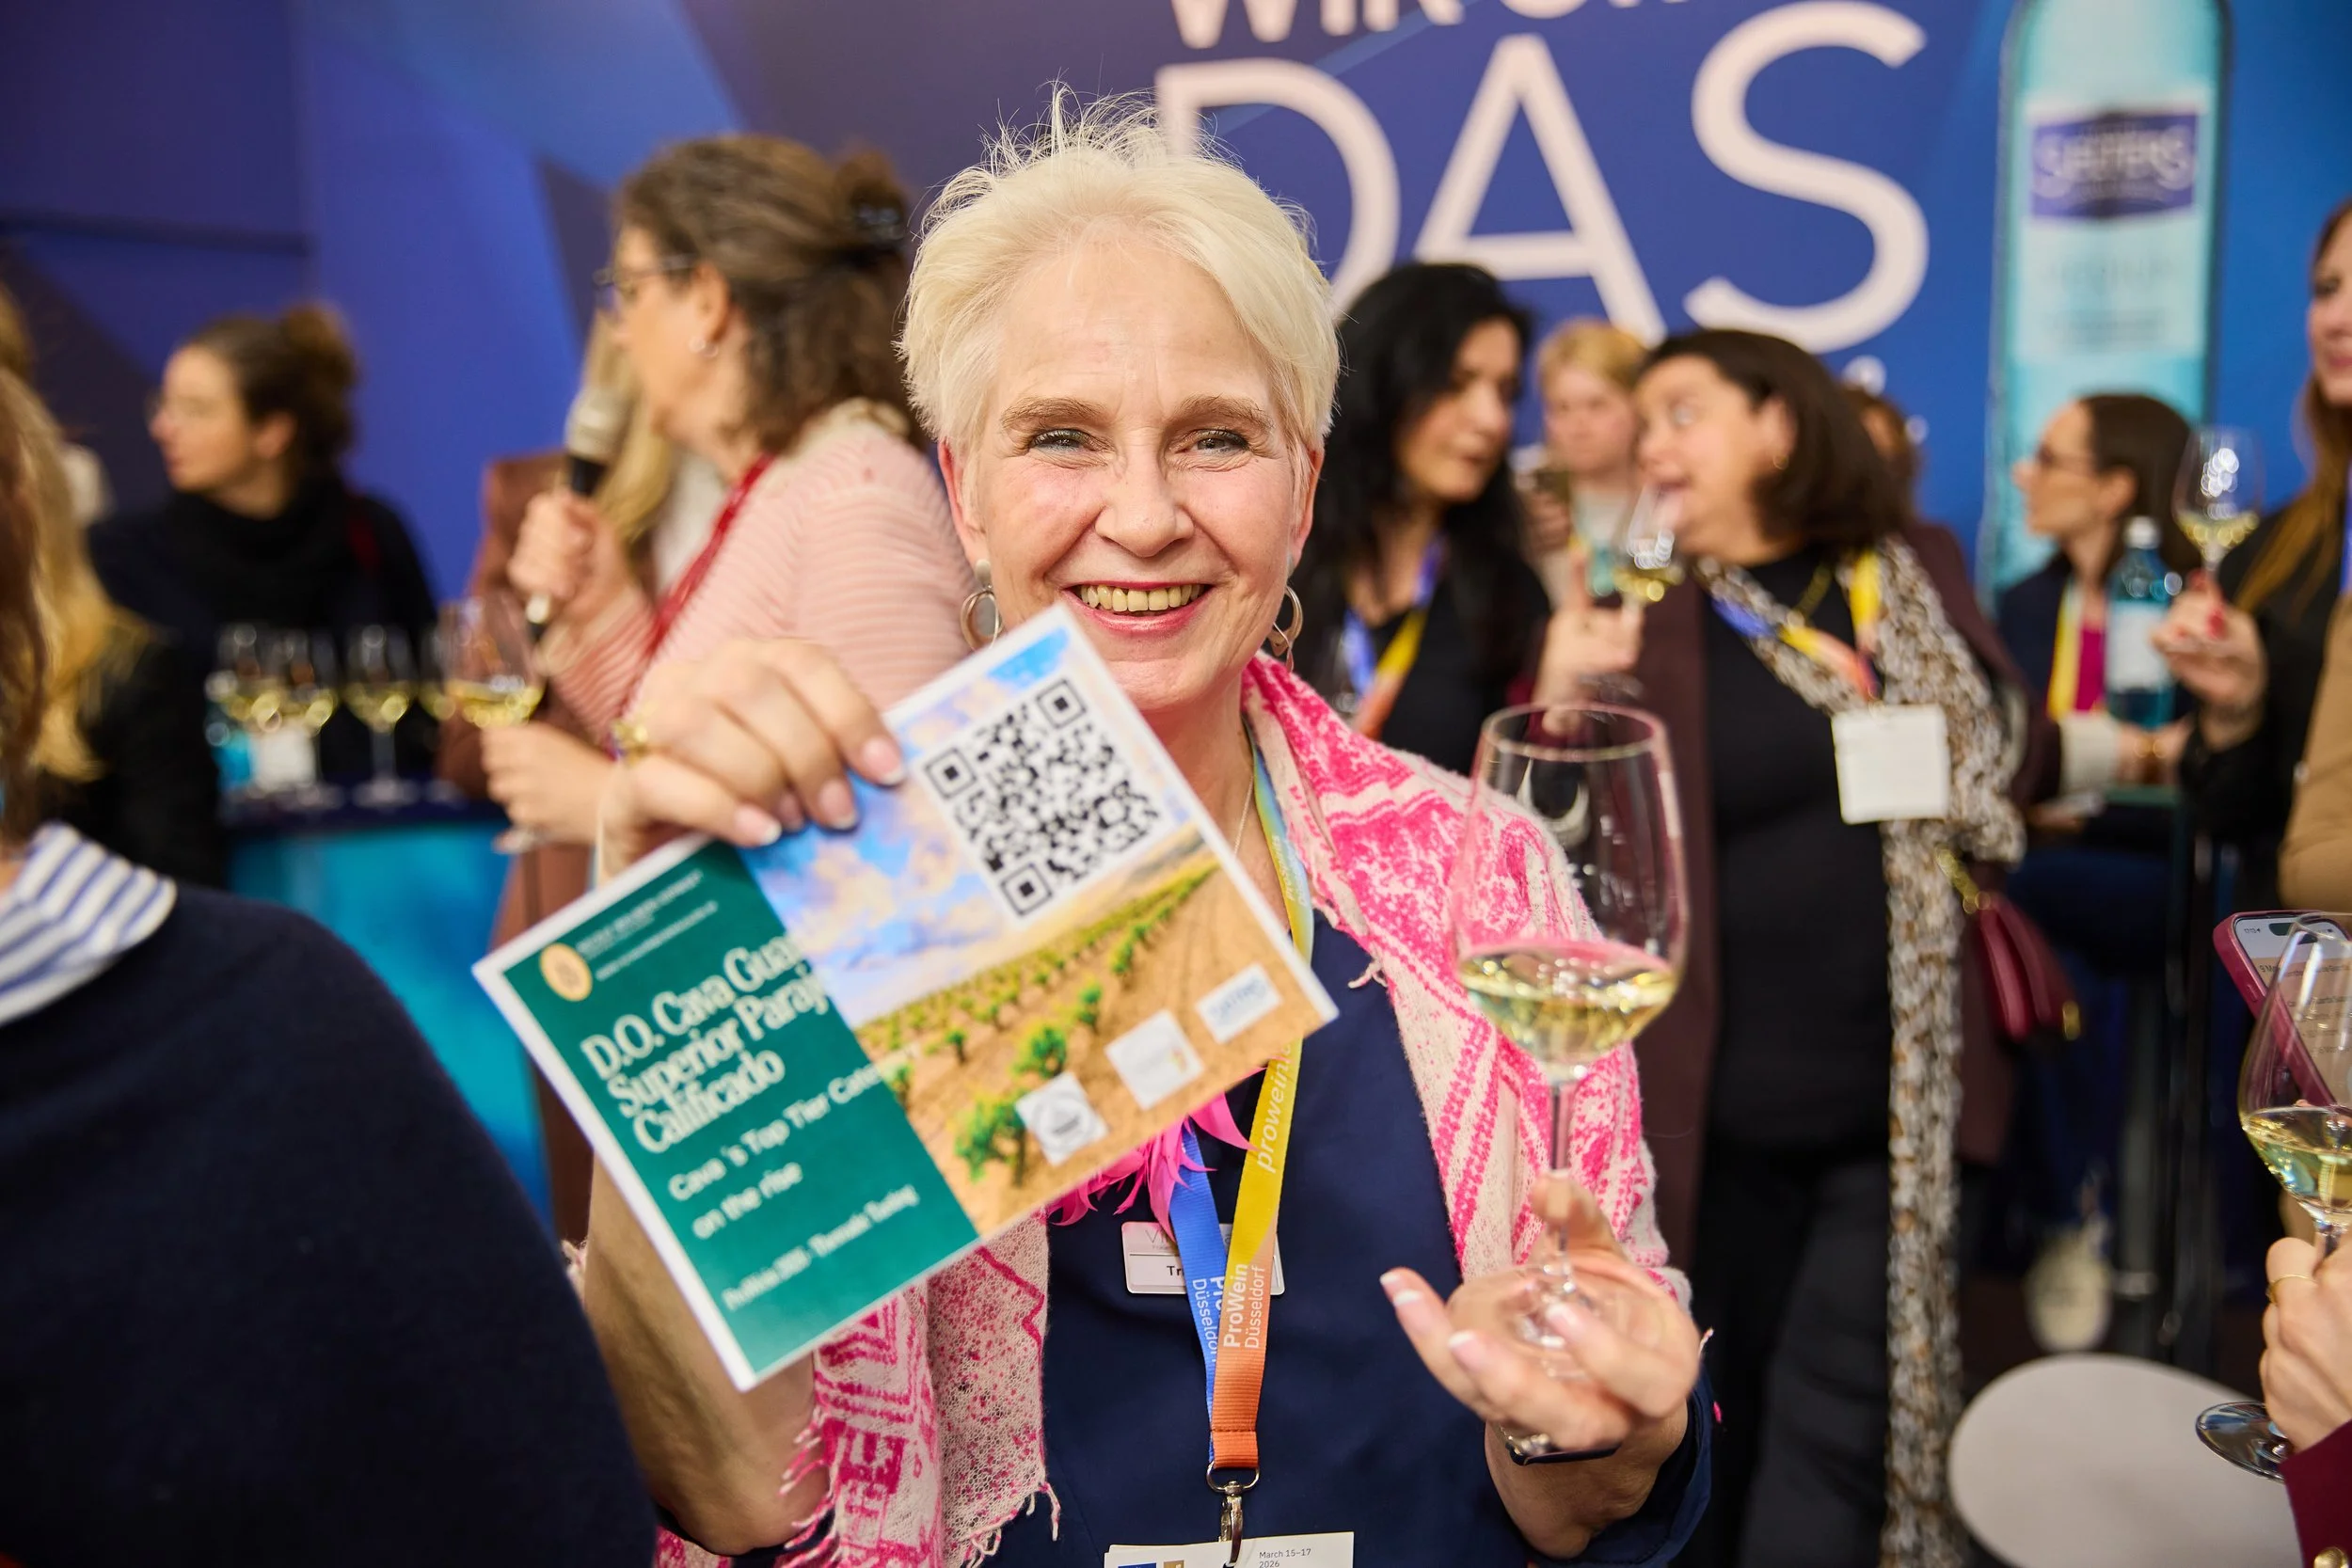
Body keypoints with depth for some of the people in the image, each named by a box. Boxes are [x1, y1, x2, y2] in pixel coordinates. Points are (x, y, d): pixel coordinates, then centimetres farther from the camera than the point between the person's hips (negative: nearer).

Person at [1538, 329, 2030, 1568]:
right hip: (1716, 1103, -1)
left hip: (1902, 1096, 2)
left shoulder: (1920, 574, 5)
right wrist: (1558, 705, -20)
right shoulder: (1641, 615, -2)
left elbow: (2001, 790, 19)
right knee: (1712, 1418, 14)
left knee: (1843, 1426, 7)